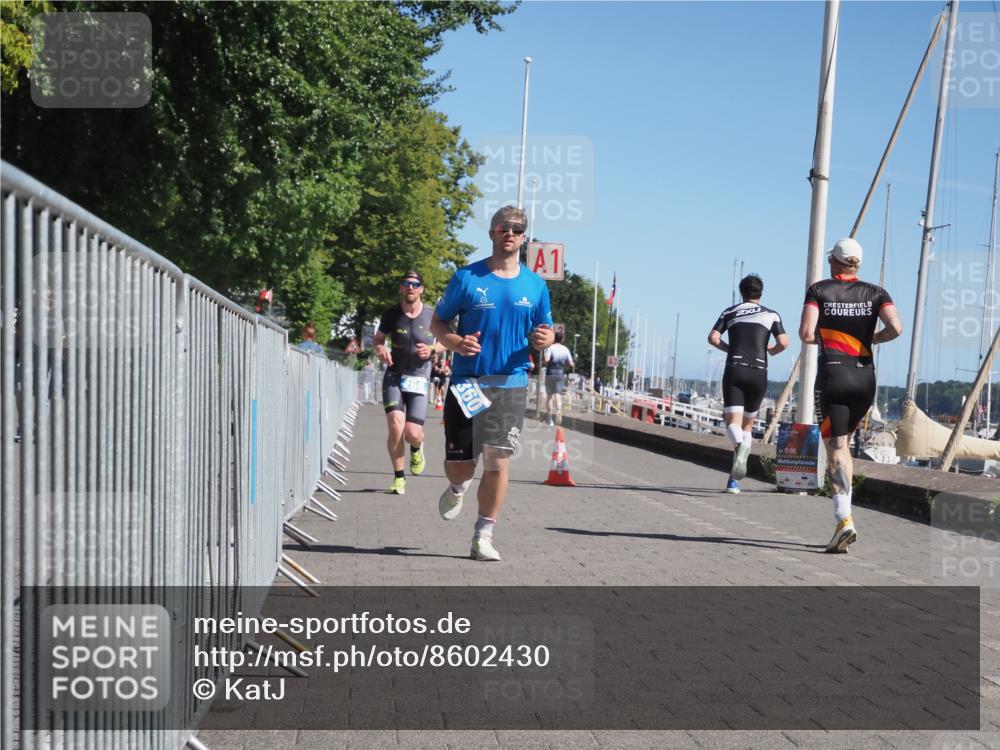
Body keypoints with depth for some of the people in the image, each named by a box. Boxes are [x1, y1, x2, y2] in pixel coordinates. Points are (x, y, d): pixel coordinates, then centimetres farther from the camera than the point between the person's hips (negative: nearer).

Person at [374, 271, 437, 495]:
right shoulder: (391, 314, -1)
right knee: (396, 426, -19)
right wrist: (381, 349, -11)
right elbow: (377, 339, 12)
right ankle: (398, 477, -1)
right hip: (394, 377, 0)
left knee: (413, 434, -9)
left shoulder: (432, 316, -3)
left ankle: (416, 450, 32)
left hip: (419, 380, 0)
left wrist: (431, 349, -11)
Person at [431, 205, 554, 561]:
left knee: (498, 462, -6)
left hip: (511, 385, 1)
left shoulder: (535, 285, 7)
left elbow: (545, 332, 16)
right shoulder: (467, 277, 0)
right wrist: (456, 343, -16)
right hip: (466, 384, -1)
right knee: (459, 464, 2)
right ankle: (458, 488, 40)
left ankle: (483, 536, 7)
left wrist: (544, 338, -9)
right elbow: (438, 322, 5)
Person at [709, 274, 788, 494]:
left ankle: (740, 445, -44)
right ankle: (734, 479, 3)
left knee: (733, 422, -7)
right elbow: (783, 343, -1)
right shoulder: (771, 315, 11)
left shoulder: (730, 312, 13)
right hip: (758, 372, 1)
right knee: (748, 424, 13)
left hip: (734, 370, -1)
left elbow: (713, 338, 1)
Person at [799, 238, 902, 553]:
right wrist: (873, 338, 11)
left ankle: (844, 519, -23)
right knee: (842, 443, 19)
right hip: (865, 377, 3)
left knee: (836, 447, -6)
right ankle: (843, 511, 15)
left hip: (833, 376, -3)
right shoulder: (875, 293, 8)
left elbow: (806, 334, -11)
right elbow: (896, 328, -9)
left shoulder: (818, 290, 1)